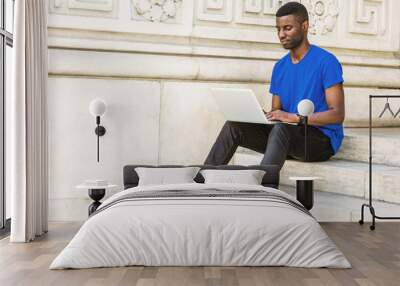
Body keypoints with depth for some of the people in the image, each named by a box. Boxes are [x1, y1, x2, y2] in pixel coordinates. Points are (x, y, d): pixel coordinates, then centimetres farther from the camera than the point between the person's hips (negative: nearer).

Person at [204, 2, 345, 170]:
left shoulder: (326, 61, -8)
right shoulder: (280, 66, 12)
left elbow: (338, 114, -15)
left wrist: (294, 117, -25)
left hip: (322, 139, -6)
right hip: (288, 137, 6)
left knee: (280, 129, -37)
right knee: (233, 125, -11)